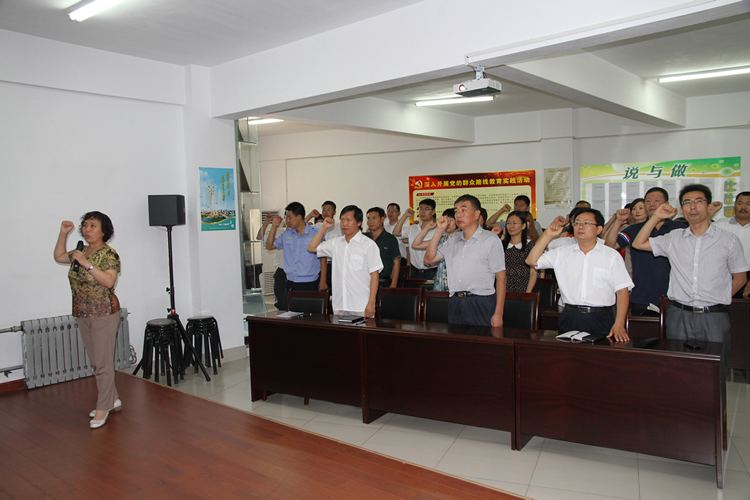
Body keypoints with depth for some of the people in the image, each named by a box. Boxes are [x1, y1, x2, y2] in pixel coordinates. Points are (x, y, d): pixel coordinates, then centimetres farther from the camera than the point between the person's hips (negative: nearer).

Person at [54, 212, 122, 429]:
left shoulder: (109, 254, -12)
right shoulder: (81, 252, 12)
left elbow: (109, 281, -23)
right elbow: (59, 256, 28)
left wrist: (87, 264, -27)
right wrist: (63, 233, 18)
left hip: (104, 314, -8)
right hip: (83, 315, 8)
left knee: (103, 363, -3)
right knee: (96, 362, 13)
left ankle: (103, 407, 7)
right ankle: (112, 400, 25)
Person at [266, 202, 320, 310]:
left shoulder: (315, 234, -3)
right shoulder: (287, 234, 10)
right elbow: (269, 246, 20)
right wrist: (274, 227, 10)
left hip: (309, 285, -4)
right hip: (290, 284, 4)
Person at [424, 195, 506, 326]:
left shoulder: (491, 240, -2)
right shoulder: (453, 239, 15)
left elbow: (500, 278, -5)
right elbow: (429, 258, 11)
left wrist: (498, 314, -12)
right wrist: (439, 230, 4)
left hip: (482, 304, -5)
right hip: (455, 304, 5)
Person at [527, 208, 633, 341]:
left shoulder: (612, 256, 4)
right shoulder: (562, 254, 11)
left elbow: (622, 291, -1)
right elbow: (532, 261, 6)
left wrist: (619, 324, -11)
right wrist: (547, 235, -1)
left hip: (600, 320, -1)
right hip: (570, 318, 2)